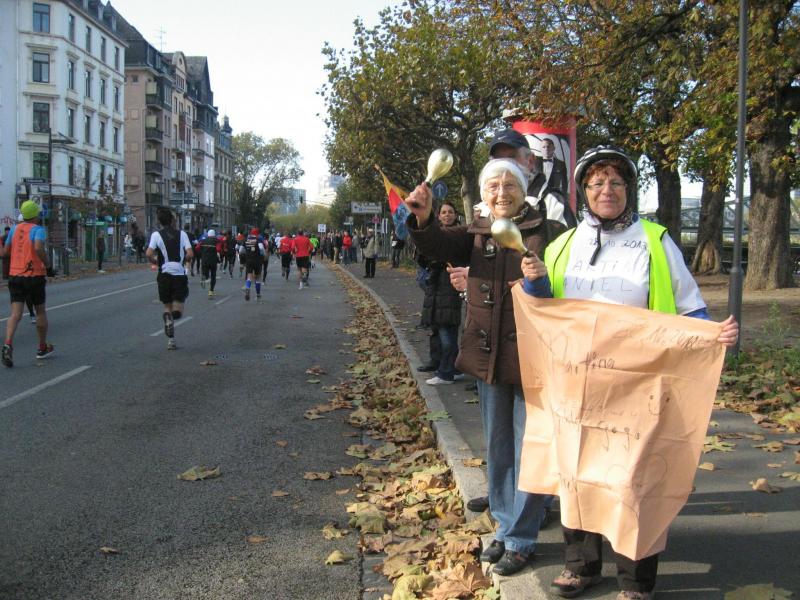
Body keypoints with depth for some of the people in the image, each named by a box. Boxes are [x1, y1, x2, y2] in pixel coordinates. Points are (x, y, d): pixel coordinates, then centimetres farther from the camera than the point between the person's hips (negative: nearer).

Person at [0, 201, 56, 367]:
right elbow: (38, 248, -27)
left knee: (15, 314, -2)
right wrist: (48, 266, -15)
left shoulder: (14, 229, 9)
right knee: (41, 311, 13)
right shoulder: (38, 230, -8)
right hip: (34, 276, -4)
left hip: (15, 276, 4)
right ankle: (43, 348, 23)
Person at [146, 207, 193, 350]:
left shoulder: (156, 234, 0)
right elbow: (190, 254, -8)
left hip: (164, 274, 0)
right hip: (180, 274, 0)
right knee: (178, 312, 8)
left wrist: (155, 262, 8)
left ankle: (171, 340, 0)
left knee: (167, 306, 14)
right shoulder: (182, 234, 2)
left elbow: (149, 254, -13)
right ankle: (176, 310, -29)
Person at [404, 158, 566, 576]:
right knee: (497, 448, 17)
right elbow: (439, 245, -12)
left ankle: (520, 539, 20)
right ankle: (505, 526, 34)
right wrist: (422, 219, -31)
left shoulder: (548, 233, -7)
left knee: (527, 451, 6)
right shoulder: (477, 234, 6)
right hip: (488, 356, 5)